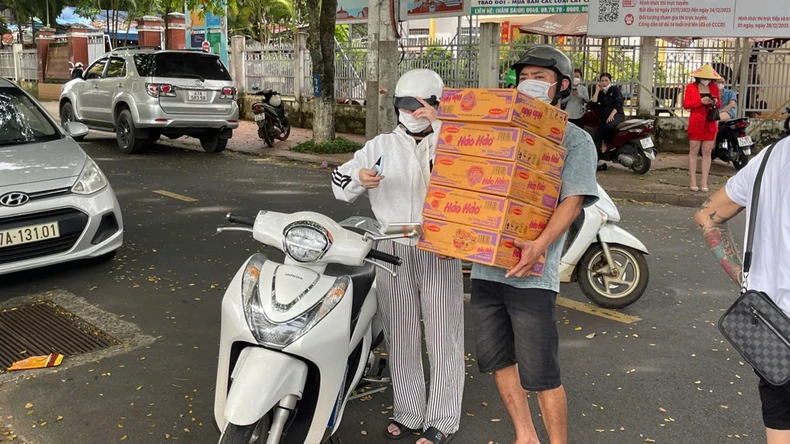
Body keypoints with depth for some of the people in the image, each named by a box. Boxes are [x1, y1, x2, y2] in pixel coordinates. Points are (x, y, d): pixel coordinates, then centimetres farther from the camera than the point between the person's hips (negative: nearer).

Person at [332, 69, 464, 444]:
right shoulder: (382, 145, 9)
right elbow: (340, 183, 7)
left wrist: (440, 124, -22)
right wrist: (359, 178, -16)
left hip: (440, 251, -2)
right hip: (394, 251, 2)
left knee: (443, 336, 4)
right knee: (400, 336, 11)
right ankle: (407, 412, 26)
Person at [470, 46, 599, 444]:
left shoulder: (575, 139, 1)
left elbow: (572, 201, -10)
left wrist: (540, 244, -26)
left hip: (532, 273, -6)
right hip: (485, 265, 6)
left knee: (540, 374, -3)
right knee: (499, 360, 15)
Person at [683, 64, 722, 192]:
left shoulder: (714, 87, 11)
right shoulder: (691, 87, 0)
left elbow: (719, 102, 18)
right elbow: (686, 104, -6)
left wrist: (716, 102, -5)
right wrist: (701, 101, -17)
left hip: (710, 123, 3)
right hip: (696, 122, -3)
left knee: (707, 153, 3)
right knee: (694, 151, 0)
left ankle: (704, 182, 5)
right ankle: (693, 182, 3)